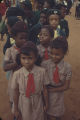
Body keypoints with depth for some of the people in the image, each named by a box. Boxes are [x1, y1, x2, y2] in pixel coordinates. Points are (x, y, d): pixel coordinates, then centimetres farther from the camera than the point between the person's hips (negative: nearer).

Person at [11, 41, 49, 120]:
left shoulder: (42, 72, -20)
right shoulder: (17, 74, -20)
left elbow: (44, 89, -8)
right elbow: (15, 93, -9)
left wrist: (46, 103, 4)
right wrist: (16, 109, 1)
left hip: (37, 103, 1)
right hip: (24, 104, 0)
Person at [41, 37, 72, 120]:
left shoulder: (67, 67, -17)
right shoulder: (45, 64, -17)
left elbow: (66, 86, -12)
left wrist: (52, 89, -15)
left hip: (58, 94, 0)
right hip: (46, 94, 0)